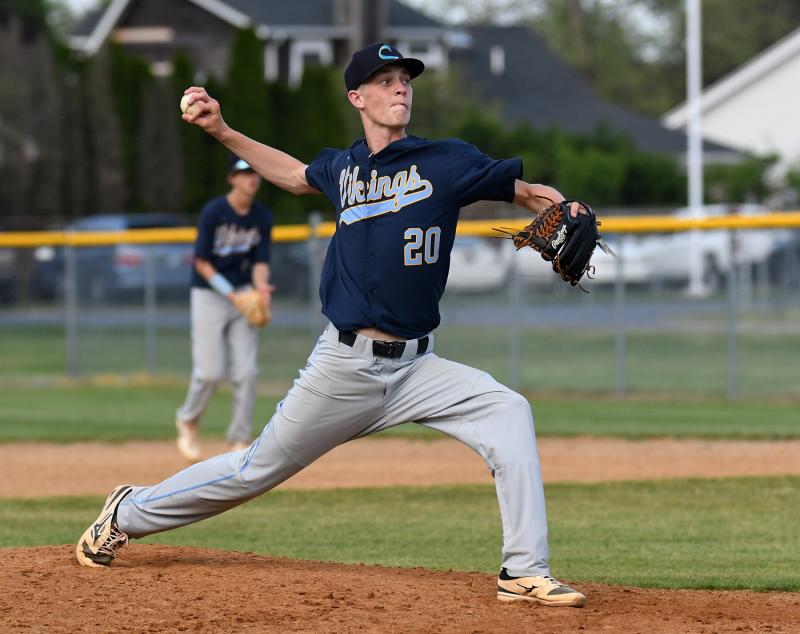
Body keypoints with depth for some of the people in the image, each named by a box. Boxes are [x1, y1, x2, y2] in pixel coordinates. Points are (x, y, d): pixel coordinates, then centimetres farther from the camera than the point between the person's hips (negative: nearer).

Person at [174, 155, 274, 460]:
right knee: (210, 372, -10)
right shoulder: (213, 212, -13)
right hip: (209, 295, -4)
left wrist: (261, 287, -18)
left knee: (247, 372, -5)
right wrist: (232, 295, -18)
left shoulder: (262, 217, 2)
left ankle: (240, 441, 4)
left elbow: (260, 261, 4)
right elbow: (202, 263, -11)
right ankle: (188, 421, 18)